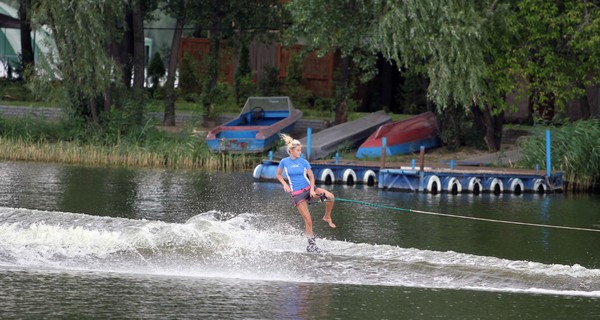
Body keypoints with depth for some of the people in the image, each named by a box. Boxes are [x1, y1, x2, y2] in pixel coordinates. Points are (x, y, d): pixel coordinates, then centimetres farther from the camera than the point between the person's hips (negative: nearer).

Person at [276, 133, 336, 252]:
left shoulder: (303, 162, 1)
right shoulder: (284, 162, 0)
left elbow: (311, 177, 3)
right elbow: (278, 175, 14)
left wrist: (312, 189, -12)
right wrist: (284, 184, -3)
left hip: (308, 188, 2)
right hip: (297, 193, -2)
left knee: (330, 196, -23)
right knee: (308, 221, -8)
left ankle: (327, 217, 0)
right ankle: (312, 243, 5)